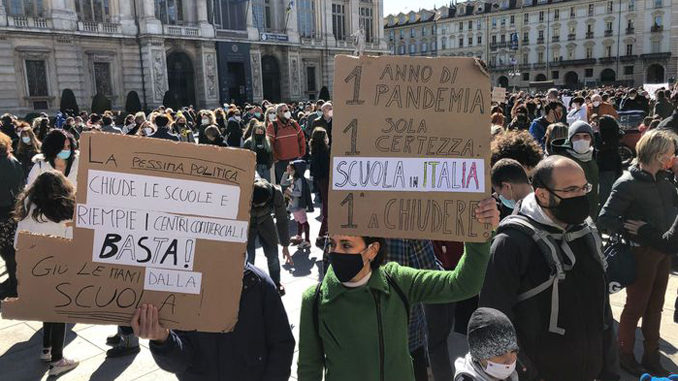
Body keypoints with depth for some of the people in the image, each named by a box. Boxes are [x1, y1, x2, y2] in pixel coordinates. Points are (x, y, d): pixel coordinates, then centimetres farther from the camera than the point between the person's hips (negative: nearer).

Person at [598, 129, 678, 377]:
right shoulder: (628, 184, -19)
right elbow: (605, 219, -23)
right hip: (642, 253, -7)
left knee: (655, 306, 18)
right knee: (636, 306, 8)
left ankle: (651, 358, 34)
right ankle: (626, 356, 27)